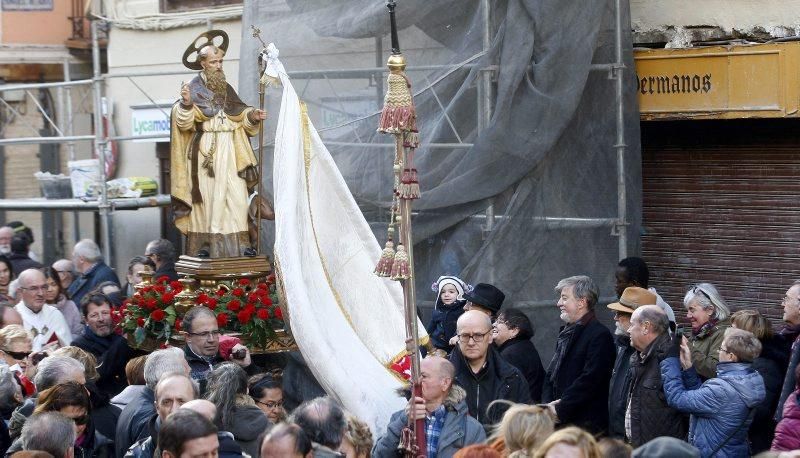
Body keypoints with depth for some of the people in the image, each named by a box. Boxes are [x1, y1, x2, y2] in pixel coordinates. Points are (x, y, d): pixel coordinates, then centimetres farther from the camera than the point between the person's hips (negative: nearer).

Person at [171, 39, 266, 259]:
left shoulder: (226, 88, 17)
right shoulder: (194, 88, 0)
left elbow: (240, 114, 19)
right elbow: (185, 120, -11)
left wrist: (253, 115, -1)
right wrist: (186, 103, -31)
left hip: (229, 151, 5)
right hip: (205, 150, -5)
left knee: (236, 195, -3)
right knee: (207, 195, -6)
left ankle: (240, 241, -3)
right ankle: (204, 243, -4)